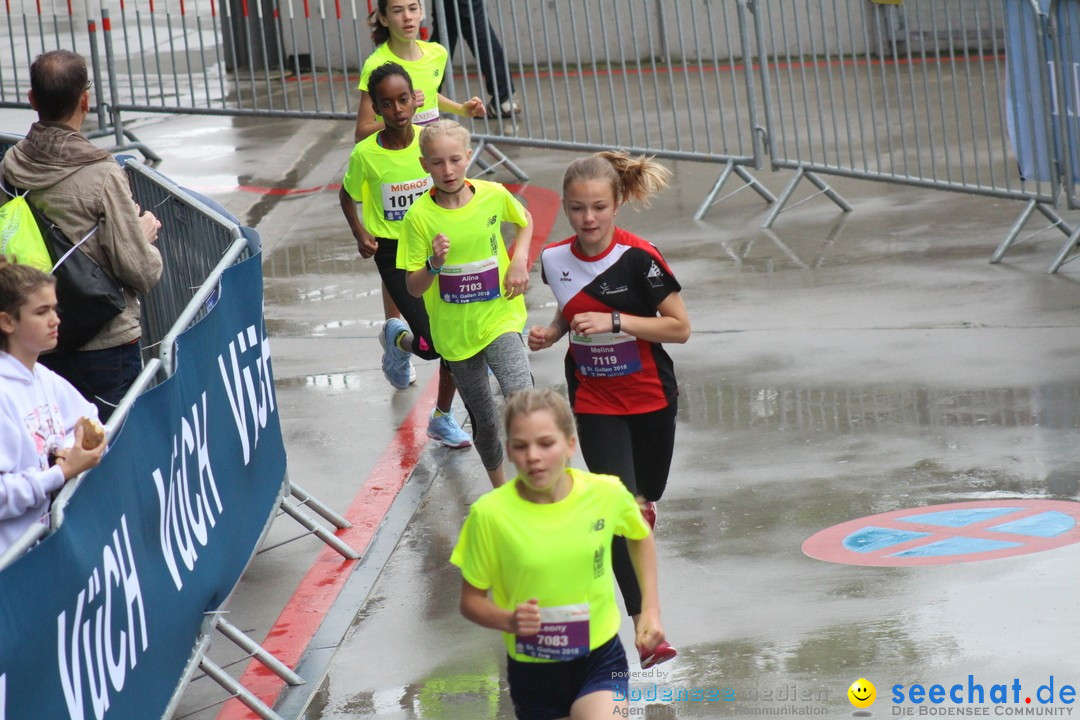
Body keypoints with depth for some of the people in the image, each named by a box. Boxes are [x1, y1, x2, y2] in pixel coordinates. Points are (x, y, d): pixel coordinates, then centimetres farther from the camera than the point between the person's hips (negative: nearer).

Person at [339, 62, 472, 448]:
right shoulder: (365, 154, -13)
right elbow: (347, 195, 6)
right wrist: (360, 234, -9)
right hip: (393, 253, -3)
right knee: (431, 344, -14)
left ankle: (443, 418, 24)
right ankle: (397, 338, 24)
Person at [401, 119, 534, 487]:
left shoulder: (494, 195, -8)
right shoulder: (419, 216, -12)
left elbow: (525, 221, 16)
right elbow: (414, 287, -9)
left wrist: (519, 261, 0)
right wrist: (434, 264, -29)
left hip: (499, 318, -1)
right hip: (455, 331, 1)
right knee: (484, 421, 13)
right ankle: (500, 490, 36)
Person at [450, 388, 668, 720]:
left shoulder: (607, 493, -11)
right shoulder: (490, 514, -16)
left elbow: (640, 537, 12)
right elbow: (471, 601, -4)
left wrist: (650, 611, 6)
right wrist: (508, 620, -24)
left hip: (600, 659, -1)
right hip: (533, 674, 1)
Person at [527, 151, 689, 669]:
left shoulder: (639, 257, -17)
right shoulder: (555, 259, -5)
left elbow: (679, 327, -14)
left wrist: (615, 320, -24)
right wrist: (551, 331, -6)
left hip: (650, 399, -1)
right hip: (595, 404, 1)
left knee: (645, 504, 16)